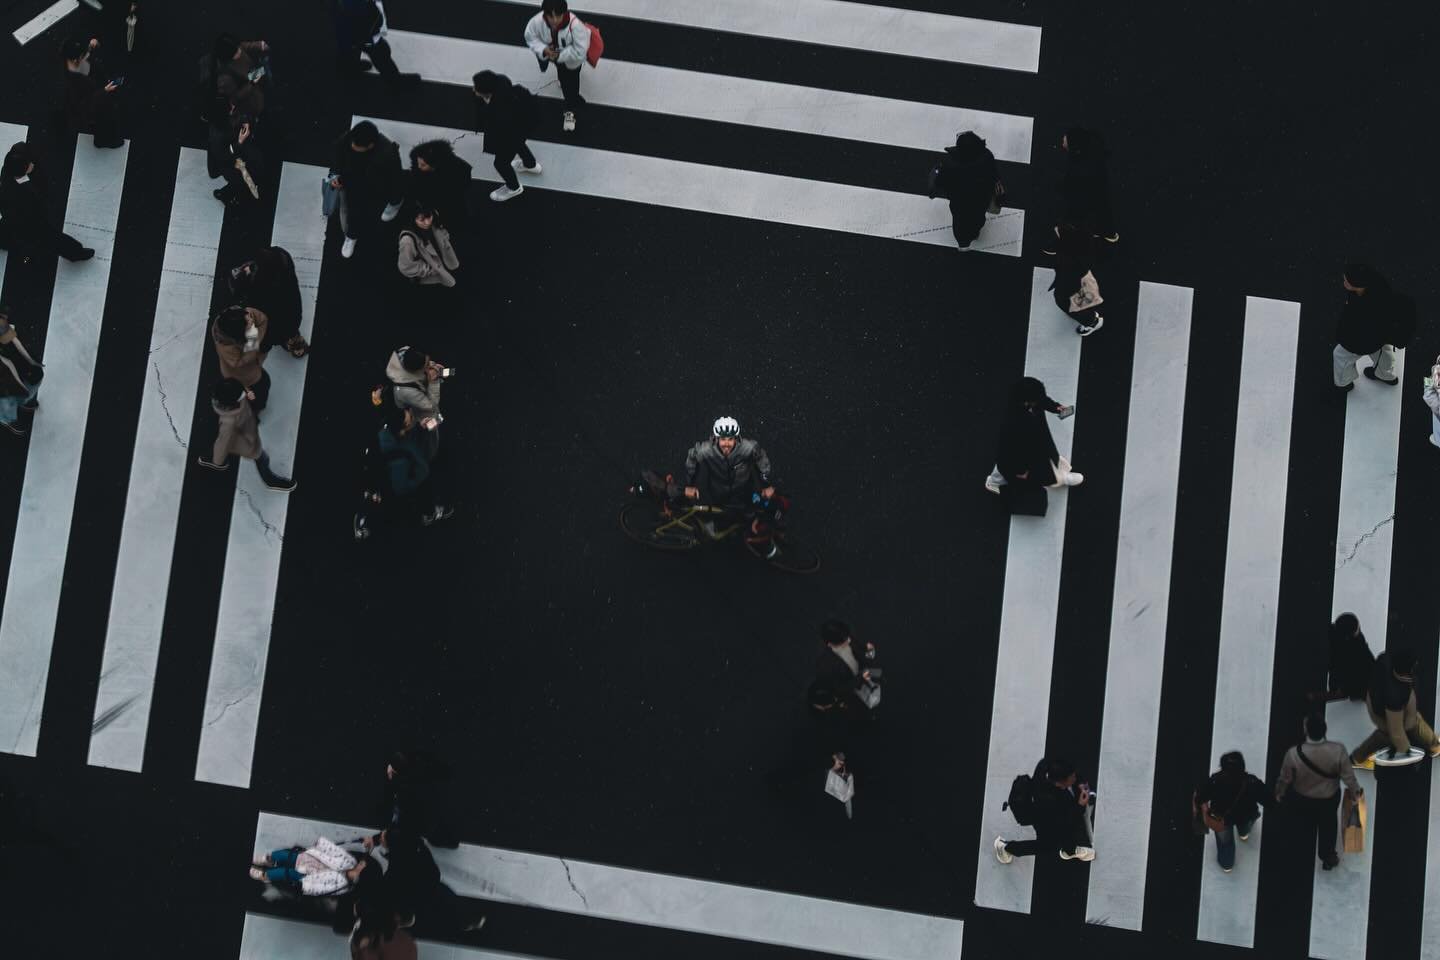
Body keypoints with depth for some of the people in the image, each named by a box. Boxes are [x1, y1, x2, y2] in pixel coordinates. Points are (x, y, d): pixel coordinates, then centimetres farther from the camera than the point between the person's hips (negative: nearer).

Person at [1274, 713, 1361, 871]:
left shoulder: (1293, 753, -36)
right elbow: (1348, 776, -18)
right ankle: (1327, 857, 52)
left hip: (1301, 799, -1)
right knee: (1328, 824, 32)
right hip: (1329, 799, 1)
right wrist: (1356, 792, 4)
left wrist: (1279, 794, 6)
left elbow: (1285, 778, -17)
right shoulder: (1338, 750, -35)